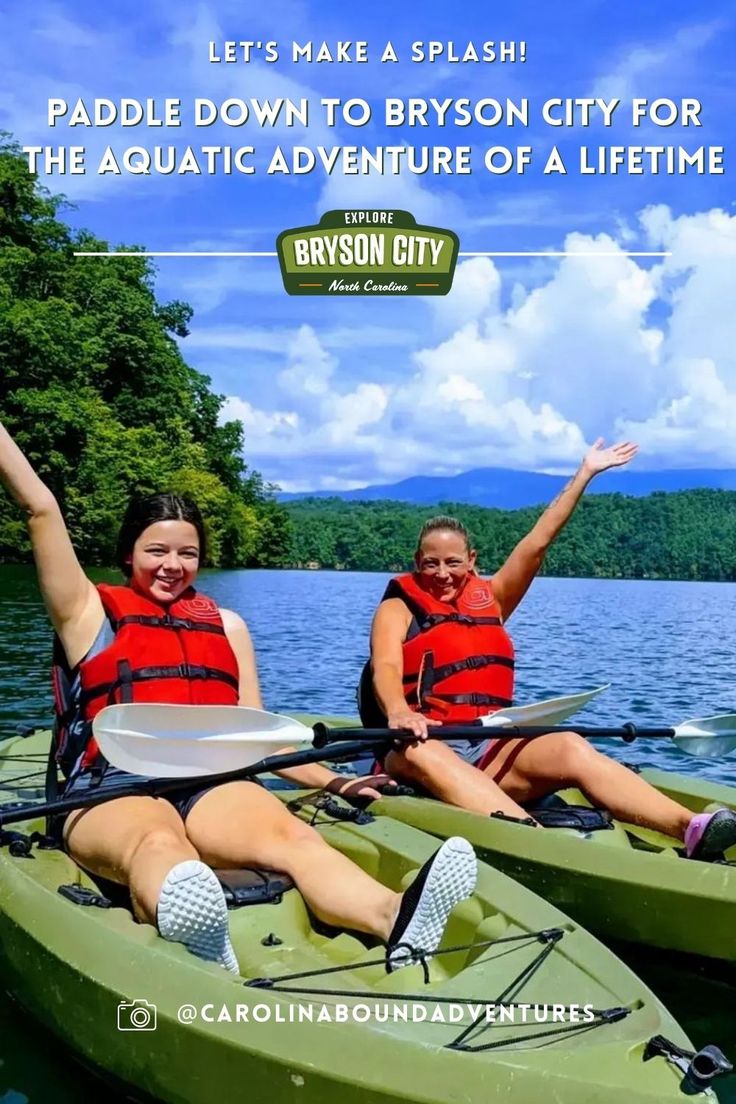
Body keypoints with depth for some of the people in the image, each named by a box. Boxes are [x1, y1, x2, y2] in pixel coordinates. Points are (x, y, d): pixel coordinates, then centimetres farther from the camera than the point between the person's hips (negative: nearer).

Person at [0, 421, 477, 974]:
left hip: (214, 785, 3)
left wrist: (330, 781, 9)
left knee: (290, 834, -32)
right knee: (157, 842, -39)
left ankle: (396, 919, -60)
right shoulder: (91, 613, 14)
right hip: (113, 789, -2)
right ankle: (196, 946, -72)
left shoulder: (227, 625, 24)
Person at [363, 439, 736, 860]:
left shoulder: (490, 600, 21)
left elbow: (537, 542, 17)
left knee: (570, 748, -26)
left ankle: (691, 828, -47)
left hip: (490, 747, 4)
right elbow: (385, 667, -12)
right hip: (424, 745, -3)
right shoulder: (398, 608, 7)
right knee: (419, 751, -40)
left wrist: (585, 472, 14)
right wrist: (398, 711, -35)